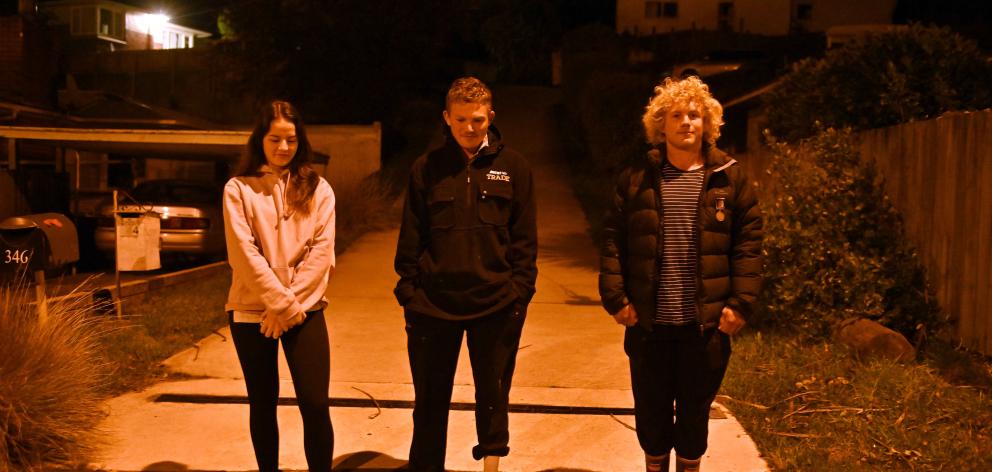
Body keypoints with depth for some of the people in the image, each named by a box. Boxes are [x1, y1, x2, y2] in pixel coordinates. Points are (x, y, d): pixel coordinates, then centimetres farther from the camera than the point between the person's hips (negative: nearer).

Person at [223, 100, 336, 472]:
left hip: (305, 311, 1)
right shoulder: (238, 189, 0)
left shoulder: (318, 188, 5)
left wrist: (292, 305, -11)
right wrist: (281, 301, -14)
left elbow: (322, 251, -3)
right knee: (263, 405, 10)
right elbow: (243, 253, -9)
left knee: (315, 405, -5)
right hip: (252, 311, 0)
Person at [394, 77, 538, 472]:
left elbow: (525, 237, 2)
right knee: (430, 402, 10)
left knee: (493, 395, 12)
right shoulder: (426, 169, 3)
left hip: (495, 304, 0)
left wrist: (519, 289, -5)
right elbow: (410, 237, 4)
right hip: (433, 305, 1)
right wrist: (408, 291, -2)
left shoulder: (513, 167, 2)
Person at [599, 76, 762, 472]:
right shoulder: (636, 179, 3)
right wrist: (616, 298, -7)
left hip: (706, 325, 0)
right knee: (651, 411, 13)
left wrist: (740, 303, -8)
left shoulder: (730, 178, 2)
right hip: (647, 324, 1)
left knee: (695, 412, 13)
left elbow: (748, 246, 0)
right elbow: (613, 242, 1)